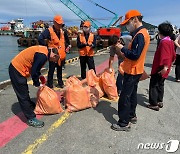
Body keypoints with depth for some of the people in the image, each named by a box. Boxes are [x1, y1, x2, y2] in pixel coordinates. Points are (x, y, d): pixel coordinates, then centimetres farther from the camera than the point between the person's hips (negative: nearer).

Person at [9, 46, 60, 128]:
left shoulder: (44, 50, 5)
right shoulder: (43, 56, -25)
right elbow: (34, 72, -22)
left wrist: (40, 75, 12)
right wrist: (37, 84, -8)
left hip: (16, 67, 10)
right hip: (17, 70, -10)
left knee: (25, 93, 25)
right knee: (23, 96, -3)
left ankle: (31, 106, 43)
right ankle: (31, 119, 5)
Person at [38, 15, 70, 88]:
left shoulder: (63, 32, 9)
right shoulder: (49, 31, -12)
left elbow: (67, 40, 28)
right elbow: (40, 39, -23)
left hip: (61, 54, 6)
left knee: (60, 70, 18)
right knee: (51, 70, 1)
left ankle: (60, 83, 31)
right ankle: (50, 85, 12)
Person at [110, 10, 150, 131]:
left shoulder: (140, 35, -20)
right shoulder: (143, 32, 12)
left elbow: (135, 55, -26)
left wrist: (122, 49, -15)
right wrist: (124, 50, 1)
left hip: (132, 71, -10)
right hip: (136, 70, 10)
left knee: (124, 97, -4)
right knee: (132, 94, 19)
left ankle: (124, 123, 6)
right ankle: (132, 116, 34)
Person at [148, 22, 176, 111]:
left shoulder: (164, 42, -19)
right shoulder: (171, 42, 10)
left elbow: (165, 56, -29)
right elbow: (173, 55, 17)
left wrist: (165, 67, -33)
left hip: (159, 69, -10)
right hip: (164, 70, 10)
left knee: (153, 85, -3)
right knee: (160, 84, 19)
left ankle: (154, 104, 2)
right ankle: (159, 101, 30)